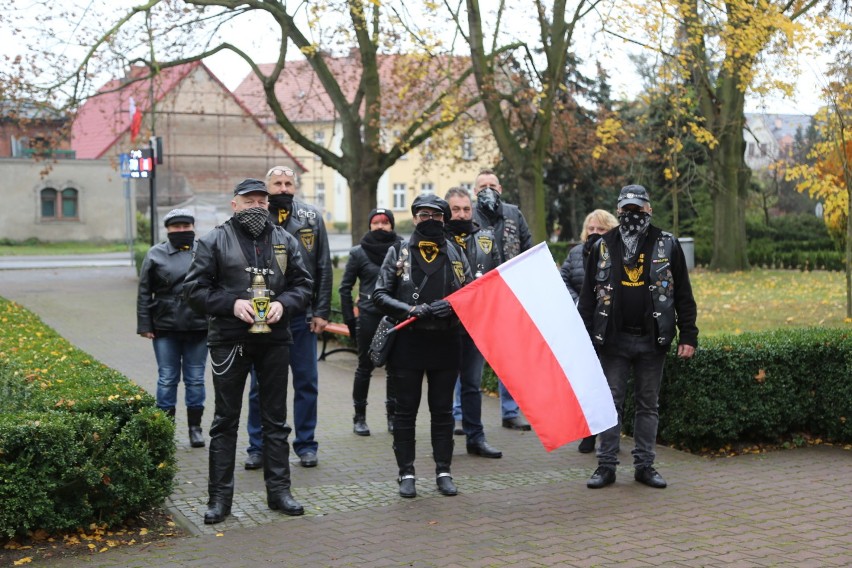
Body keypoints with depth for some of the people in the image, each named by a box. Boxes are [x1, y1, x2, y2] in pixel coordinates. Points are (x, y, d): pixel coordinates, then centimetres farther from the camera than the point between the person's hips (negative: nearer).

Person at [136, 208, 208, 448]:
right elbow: (144, 293, 5)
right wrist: (145, 325, -1)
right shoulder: (156, 255, 4)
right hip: (165, 328, 0)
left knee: (195, 379, 8)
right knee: (167, 379, 5)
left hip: (198, 327, 0)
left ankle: (195, 427, 18)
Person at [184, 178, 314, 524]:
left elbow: (303, 285, 10)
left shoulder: (285, 241, 9)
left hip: (275, 340, 3)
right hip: (229, 340, -3)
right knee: (225, 420, 4)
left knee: (276, 418, 10)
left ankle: (279, 490, 20)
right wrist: (231, 304, -17)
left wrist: (283, 304, -10)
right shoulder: (214, 242, -1)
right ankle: (219, 497, 10)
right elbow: (194, 288, -4)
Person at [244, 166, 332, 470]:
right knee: (261, 384, 7)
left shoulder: (311, 218, 4)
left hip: (302, 317, 1)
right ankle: (258, 447, 17)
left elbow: (324, 268, 5)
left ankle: (305, 444, 20)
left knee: (306, 382, 8)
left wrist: (321, 312, -1)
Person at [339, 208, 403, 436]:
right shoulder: (358, 252, 2)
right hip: (368, 316, -1)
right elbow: (345, 287, 5)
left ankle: (393, 416, 16)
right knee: (365, 367, 4)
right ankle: (359, 417, 14)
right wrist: (349, 319, 0)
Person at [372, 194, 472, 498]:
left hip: (446, 344, 2)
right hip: (408, 343, -2)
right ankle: (406, 474, 13)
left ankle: (444, 472, 17)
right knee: (406, 410, 4)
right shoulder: (399, 253, 1)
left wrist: (452, 307, -13)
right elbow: (379, 295, -3)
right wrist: (411, 310, -17)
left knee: (443, 410, 8)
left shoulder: (455, 255, 7)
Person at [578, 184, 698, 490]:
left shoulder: (667, 245, 4)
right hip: (613, 340, 0)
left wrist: (688, 336, -1)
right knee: (610, 403, 2)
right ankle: (606, 465, 10)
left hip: (652, 340, 0)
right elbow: (588, 296, 7)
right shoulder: (603, 247, 6)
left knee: (648, 405, 8)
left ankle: (645, 465, 16)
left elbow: (683, 295, 5)